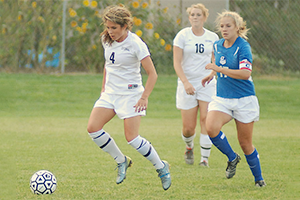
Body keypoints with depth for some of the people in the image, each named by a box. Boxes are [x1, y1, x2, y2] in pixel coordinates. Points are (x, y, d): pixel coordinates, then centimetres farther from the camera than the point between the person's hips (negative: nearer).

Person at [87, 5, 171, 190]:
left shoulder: (135, 44, -17)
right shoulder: (107, 40, 3)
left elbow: (152, 74, -14)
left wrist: (144, 97, -20)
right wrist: (104, 86, 17)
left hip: (130, 94, -7)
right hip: (110, 92, 7)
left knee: (132, 138, -12)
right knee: (93, 128, -10)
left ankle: (161, 168, 10)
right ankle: (121, 160, 10)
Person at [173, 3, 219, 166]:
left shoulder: (212, 37, 5)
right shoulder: (182, 36, -3)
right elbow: (177, 62, -8)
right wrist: (186, 82, -20)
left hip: (207, 84, 1)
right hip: (187, 84, -1)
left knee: (206, 119, -14)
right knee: (188, 127, -2)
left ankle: (205, 158, -6)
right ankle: (189, 147, 32)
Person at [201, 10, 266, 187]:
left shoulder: (243, 47, -13)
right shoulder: (217, 46, 6)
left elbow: (245, 73, -26)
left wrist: (220, 69, -28)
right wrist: (212, 75, 20)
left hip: (244, 100, -5)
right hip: (222, 98, 5)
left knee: (245, 143, 3)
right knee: (211, 128, -24)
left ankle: (258, 178, 24)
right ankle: (232, 158, -1)